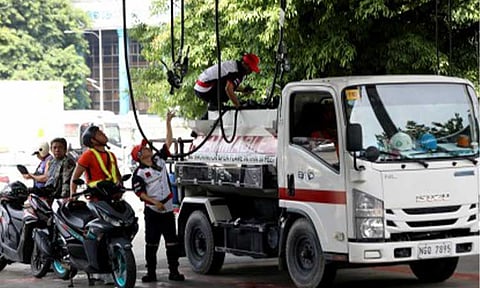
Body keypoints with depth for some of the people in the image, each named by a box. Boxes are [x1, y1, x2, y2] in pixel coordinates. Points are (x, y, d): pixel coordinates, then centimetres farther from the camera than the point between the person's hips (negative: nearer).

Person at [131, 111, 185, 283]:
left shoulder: (159, 159, 10)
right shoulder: (139, 173, -5)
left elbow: (168, 141, 12)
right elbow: (139, 193, -9)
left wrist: (168, 122, 10)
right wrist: (154, 202, -19)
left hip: (167, 209, 5)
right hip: (152, 211, -4)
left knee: (172, 242, 3)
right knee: (151, 243, 0)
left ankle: (173, 271, 7)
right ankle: (151, 272, 5)